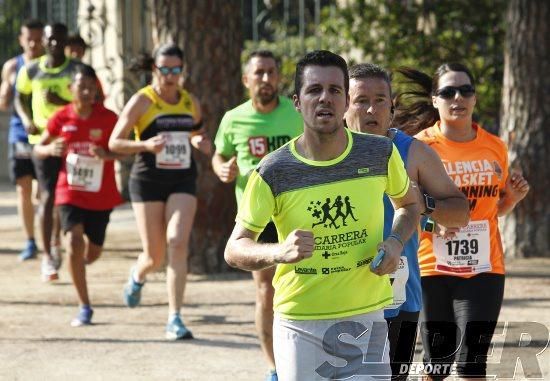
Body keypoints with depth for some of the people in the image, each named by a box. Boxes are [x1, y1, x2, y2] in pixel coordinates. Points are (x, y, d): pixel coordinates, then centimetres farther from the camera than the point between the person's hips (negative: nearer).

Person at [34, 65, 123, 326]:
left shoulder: (108, 118, -8)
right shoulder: (62, 118, -4)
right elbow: (38, 148, 5)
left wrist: (107, 154, -23)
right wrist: (51, 150, -18)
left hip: (101, 196, 1)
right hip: (70, 192, -1)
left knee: (92, 253, 9)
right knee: (74, 246, -18)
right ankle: (84, 307, -7)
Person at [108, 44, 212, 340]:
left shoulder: (191, 102, 8)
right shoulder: (142, 101, -5)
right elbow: (114, 143, -6)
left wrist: (200, 142, 0)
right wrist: (145, 145, -23)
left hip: (182, 181, 3)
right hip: (148, 181, -2)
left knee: (178, 243, -16)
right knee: (155, 254, 2)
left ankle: (174, 319, -13)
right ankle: (137, 277, 41)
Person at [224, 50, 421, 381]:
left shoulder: (380, 153, -3)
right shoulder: (274, 171, -9)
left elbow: (409, 204, 18)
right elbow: (234, 250, -8)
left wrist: (396, 242, -4)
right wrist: (278, 252, -29)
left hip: (366, 319, 1)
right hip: (299, 325, -1)